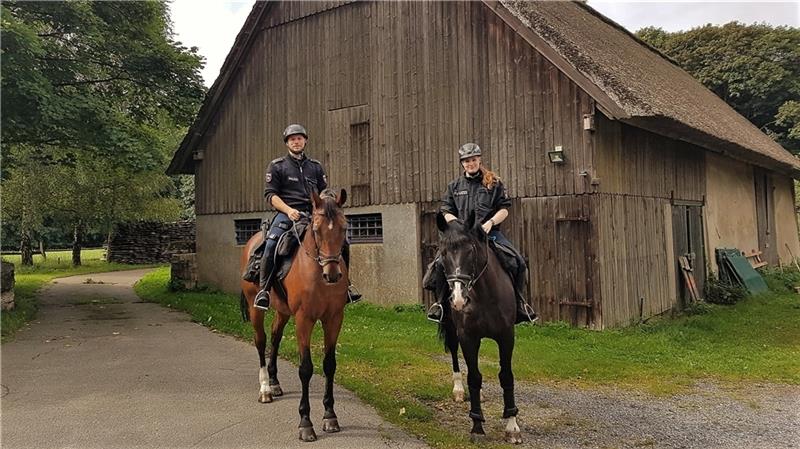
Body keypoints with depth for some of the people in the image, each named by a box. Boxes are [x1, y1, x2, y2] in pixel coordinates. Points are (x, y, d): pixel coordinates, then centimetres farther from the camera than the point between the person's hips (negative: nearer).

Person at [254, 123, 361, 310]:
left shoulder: (315, 166, 20)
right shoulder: (277, 166, 8)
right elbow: (270, 194, 0)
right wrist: (289, 210, -16)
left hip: (312, 213, 4)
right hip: (287, 213, -4)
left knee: (342, 242, -7)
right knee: (271, 244, -31)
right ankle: (263, 289, -20)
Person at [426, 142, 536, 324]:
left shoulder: (493, 183, 11)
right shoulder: (454, 186, 15)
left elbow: (504, 209, 7)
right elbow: (446, 212, 10)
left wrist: (490, 222, -12)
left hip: (490, 232, 0)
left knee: (518, 262, -18)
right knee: (440, 263, -24)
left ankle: (518, 302, 5)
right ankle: (440, 300, -2)